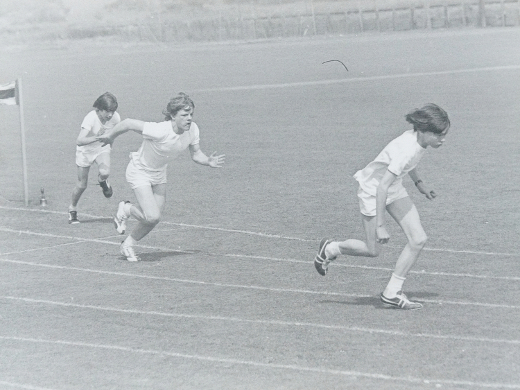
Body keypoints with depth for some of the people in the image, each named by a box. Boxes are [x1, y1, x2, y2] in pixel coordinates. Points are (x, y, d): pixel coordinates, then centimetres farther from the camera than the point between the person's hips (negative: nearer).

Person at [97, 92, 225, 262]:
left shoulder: (192, 129, -16)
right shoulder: (159, 131, -36)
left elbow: (196, 154, -5)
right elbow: (128, 123, -26)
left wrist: (208, 161, -27)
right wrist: (109, 136, -10)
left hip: (159, 173, 7)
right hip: (139, 171, -7)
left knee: (153, 218, 5)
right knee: (152, 216, -18)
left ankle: (128, 245, 30)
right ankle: (125, 209, 13)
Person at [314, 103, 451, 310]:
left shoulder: (417, 138, -11)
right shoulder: (406, 150, -36)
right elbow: (382, 187, -35)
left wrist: (419, 183, 17)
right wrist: (381, 225, -34)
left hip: (394, 188, 8)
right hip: (373, 190, -8)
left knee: (418, 240, -4)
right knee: (372, 251, 2)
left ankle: (392, 292, 4)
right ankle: (330, 249, 29)